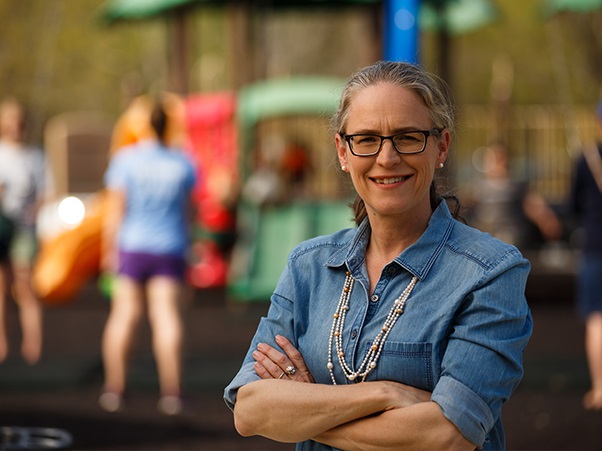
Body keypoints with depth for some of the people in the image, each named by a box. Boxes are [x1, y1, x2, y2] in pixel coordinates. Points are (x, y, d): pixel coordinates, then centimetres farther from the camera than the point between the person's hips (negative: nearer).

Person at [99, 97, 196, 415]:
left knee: (124, 315, 7)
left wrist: (109, 249, 1)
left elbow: (116, 211, -8)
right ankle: (171, 393, -9)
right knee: (166, 316, -2)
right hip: (170, 248, 1)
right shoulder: (182, 163, 0)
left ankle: (113, 390, 9)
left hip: (131, 245, -1)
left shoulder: (125, 159, -8)